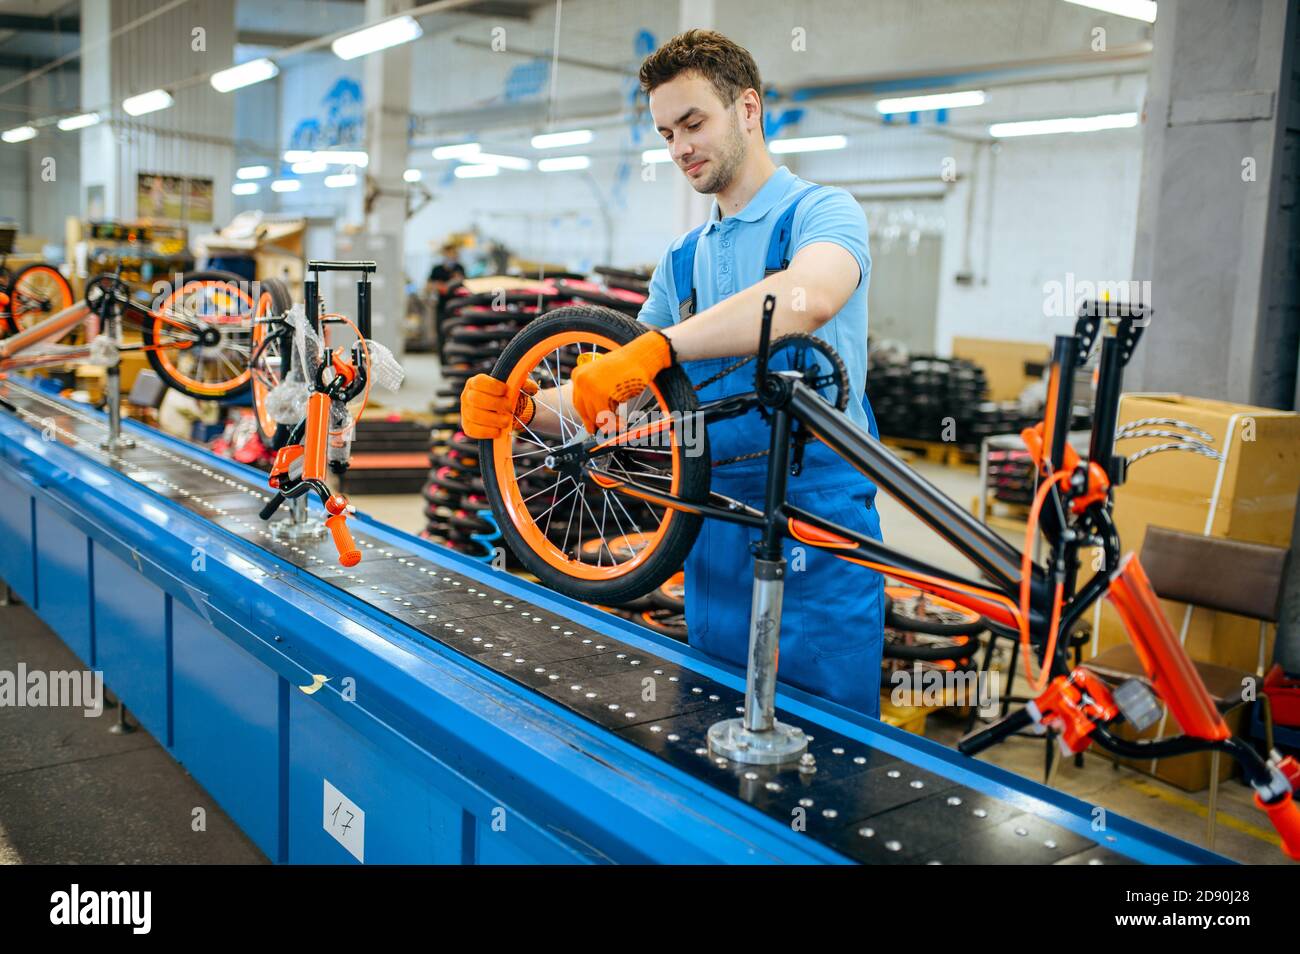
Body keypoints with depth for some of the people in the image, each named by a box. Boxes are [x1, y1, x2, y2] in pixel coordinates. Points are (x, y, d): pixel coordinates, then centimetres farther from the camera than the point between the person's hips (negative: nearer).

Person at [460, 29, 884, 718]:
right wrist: (523, 406, -5)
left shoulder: (820, 212, -5)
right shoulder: (683, 258, 16)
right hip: (714, 526, 6)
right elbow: (608, 396, 13)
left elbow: (808, 297, -31)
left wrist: (657, 347, -36)